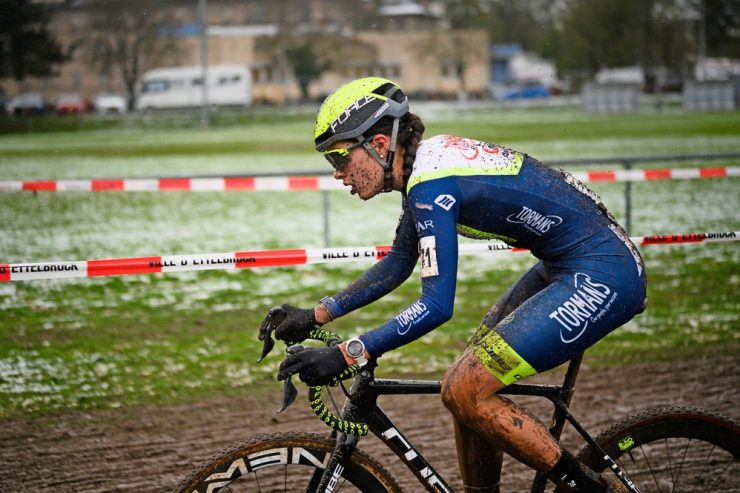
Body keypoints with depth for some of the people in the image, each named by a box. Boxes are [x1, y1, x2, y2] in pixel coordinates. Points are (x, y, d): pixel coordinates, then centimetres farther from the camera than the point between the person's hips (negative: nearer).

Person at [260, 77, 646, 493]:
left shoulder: (431, 185, -20)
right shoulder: (424, 161, 10)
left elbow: (437, 306, -24)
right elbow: (396, 266, 23)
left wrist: (347, 355, -23)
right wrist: (317, 316, 17)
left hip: (602, 278, -10)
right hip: (568, 267, 10)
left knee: (463, 391, -11)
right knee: (470, 382, 11)